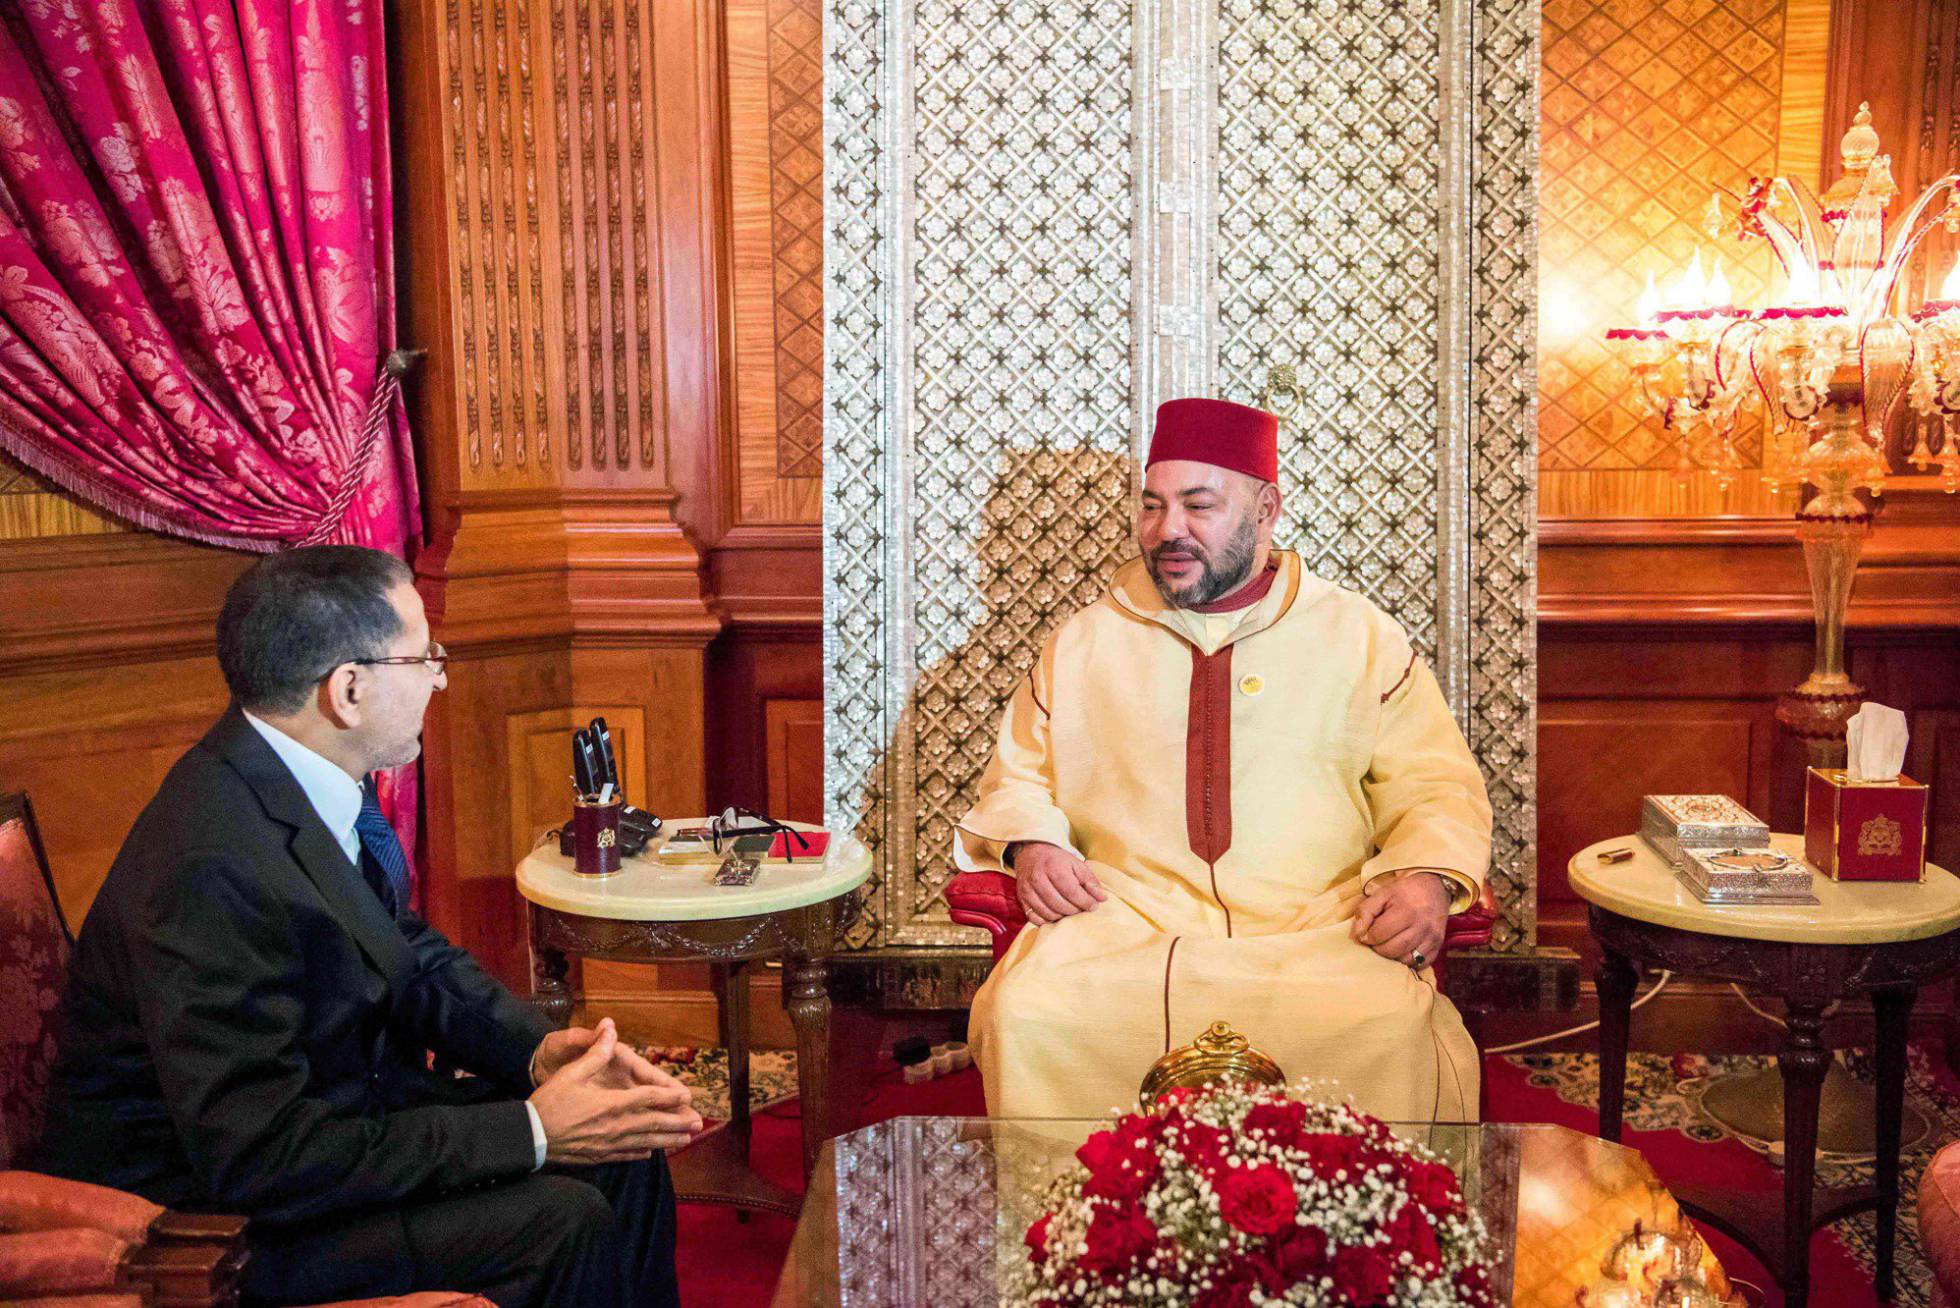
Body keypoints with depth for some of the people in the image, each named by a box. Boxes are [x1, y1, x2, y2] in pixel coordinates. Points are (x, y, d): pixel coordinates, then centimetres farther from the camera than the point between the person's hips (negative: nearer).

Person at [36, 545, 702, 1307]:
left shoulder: (318, 785, -4)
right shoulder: (214, 871, -31)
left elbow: (411, 954, 9)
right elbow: (263, 1159, -30)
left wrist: (539, 1048, -9)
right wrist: (532, 1131, -27)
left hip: (325, 1110, 9)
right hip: (205, 1212, -9)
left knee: (623, 1151, 2)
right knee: (562, 1221, -20)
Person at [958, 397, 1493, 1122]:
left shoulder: (1360, 636, 13)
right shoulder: (1081, 643, 17)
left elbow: (1437, 787, 12)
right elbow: (1018, 774, 23)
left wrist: (1428, 877, -9)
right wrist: (1030, 843, 0)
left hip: (1316, 924, -1)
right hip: (1122, 920, 1)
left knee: (1390, 1031, -32)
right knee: (1028, 1015, -29)